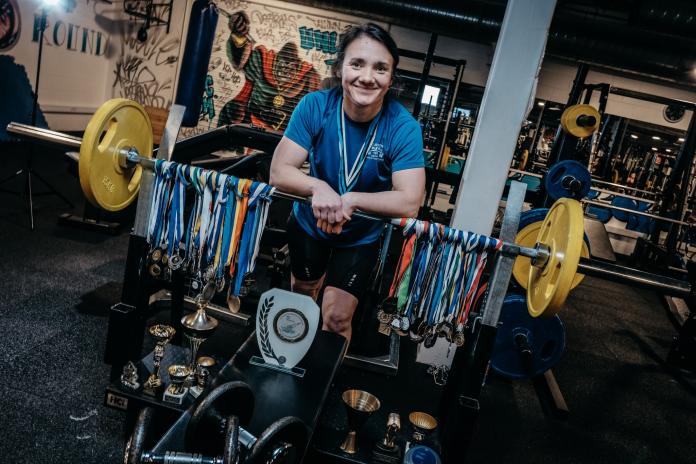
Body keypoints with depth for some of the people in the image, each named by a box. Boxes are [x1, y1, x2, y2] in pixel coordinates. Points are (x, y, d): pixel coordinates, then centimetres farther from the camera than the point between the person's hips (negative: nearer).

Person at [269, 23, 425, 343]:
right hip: (308, 224, 3)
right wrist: (317, 187, -43)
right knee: (301, 294, 25)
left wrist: (350, 200, -41)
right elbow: (279, 173, -24)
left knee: (336, 318, -2)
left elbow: (409, 203, -32)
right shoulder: (315, 106, -22)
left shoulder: (403, 127, -26)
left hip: (361, 237, -2)